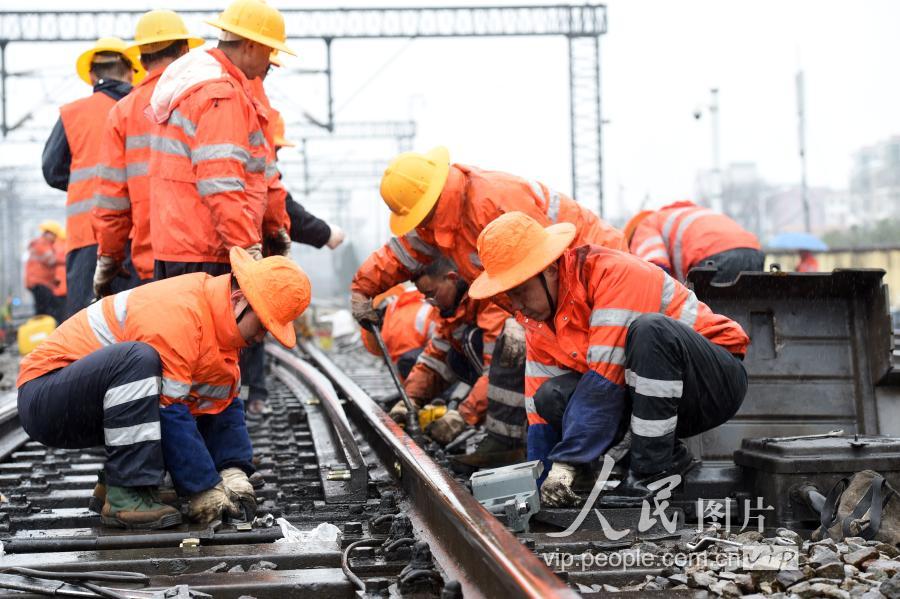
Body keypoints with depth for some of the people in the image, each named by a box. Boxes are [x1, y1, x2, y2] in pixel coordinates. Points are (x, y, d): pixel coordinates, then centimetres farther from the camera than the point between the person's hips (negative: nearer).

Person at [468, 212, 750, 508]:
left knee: (650, 329, -36)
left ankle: (652, 469, -26)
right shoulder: (538, 319, 2)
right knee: (552, 396, -17)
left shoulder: (615, 273, -23)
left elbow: (606, 375, -29)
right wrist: (538, 487, -2)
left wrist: (565, 463, -29)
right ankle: (668, 456, -8)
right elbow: (538, 409, 5)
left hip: (718, 380, -7)